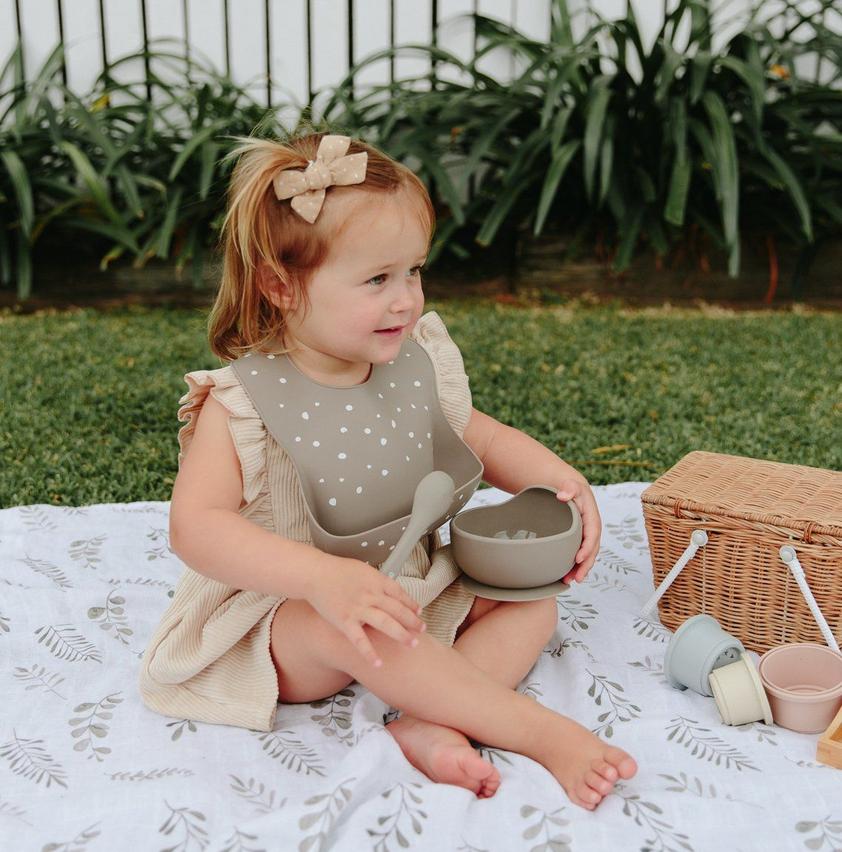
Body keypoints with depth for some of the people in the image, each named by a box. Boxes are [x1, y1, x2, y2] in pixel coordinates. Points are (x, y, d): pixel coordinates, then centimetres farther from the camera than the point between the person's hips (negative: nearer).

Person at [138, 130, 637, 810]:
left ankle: (433, 725, -26)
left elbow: (480, 437, 12)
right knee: (353, 627, -36)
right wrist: (324, 578, -42)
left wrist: (560, 479, -8)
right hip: (277, 621, -6)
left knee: (531, 597, -4)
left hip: (412, 591, 6)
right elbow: (196, 526, -28)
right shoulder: (239, 404, -19)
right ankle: (544, 732, -26)